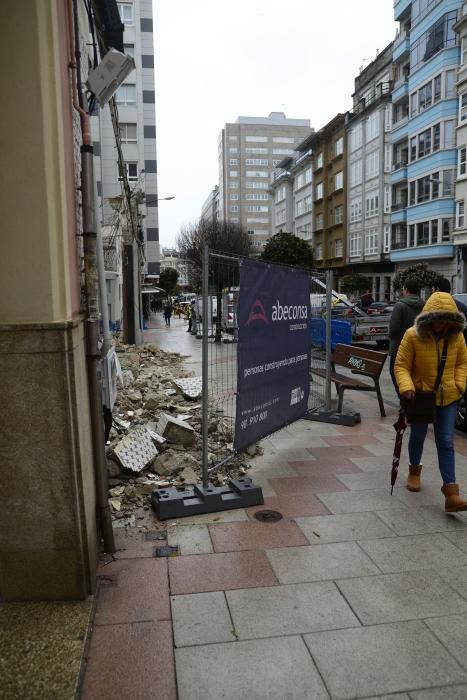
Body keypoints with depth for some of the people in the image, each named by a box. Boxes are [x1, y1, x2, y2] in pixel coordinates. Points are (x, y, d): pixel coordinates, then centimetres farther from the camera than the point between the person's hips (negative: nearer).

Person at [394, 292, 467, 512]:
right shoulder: (413, 336, -18)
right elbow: (401, 366, -14)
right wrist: (406, 387, -28)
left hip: (448, 398, 2)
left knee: (446, 443, 0)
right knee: (418, 436, 17)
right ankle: (414, 471, 44)